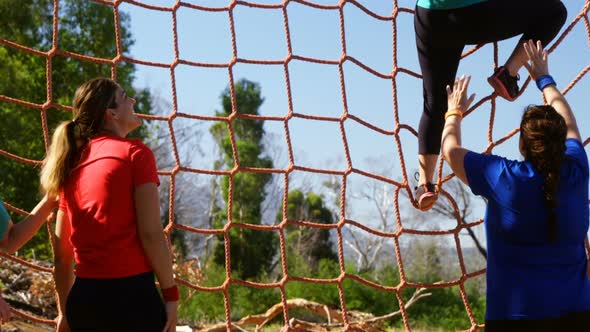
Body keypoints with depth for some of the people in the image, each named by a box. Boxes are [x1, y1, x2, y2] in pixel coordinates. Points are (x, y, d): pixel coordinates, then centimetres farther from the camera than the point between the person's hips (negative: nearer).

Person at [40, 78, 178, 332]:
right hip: (129, 292, -7)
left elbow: (61, 252, 15)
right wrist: (170, 294, -7)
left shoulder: (73, 165, 14)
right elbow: (151, 233, -12)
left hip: (83, 298, 7)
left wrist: (64, 310, 21)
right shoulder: (134, 152, -4)